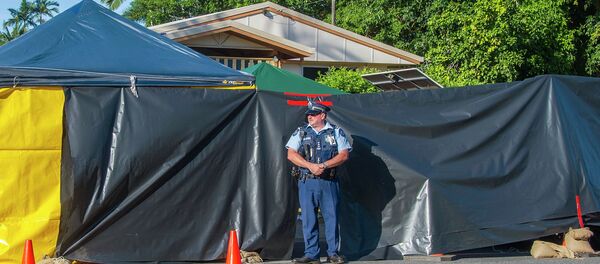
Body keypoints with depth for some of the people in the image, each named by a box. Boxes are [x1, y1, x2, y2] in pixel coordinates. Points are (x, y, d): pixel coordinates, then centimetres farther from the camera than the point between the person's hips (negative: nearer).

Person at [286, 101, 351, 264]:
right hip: (307, 182, 1)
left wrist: (324, 165, -13)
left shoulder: (336, 132, 7)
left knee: (331, 216, 1)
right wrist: (311, 166, -13)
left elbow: (344, 154, -1)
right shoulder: (301, 133, 9)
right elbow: (291, 154, 0)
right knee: (308, 218, 1)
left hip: (329, 182, -1)